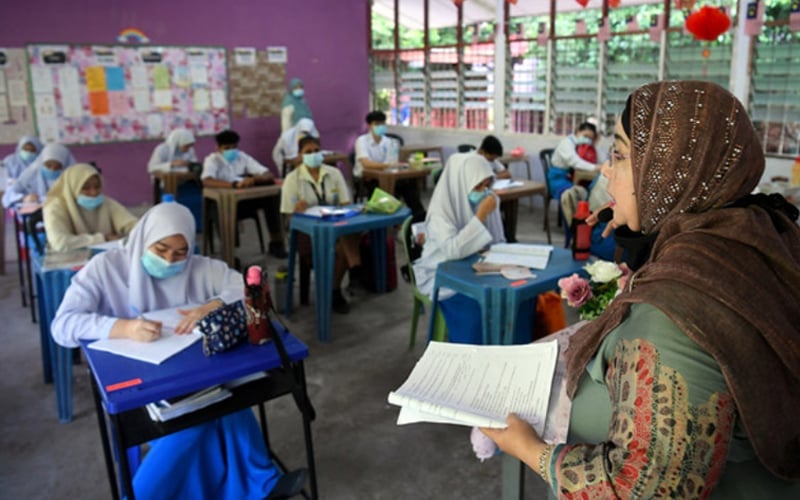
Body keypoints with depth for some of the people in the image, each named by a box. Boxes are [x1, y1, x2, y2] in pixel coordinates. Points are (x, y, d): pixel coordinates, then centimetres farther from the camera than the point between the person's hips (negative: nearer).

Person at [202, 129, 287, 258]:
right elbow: (206, 181, -29)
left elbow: (269, 175, -2)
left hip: (245, 202, 4)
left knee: (271, 197, -20)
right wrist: (234, 184, -41)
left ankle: (276, 243, -11)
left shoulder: (243, 157, 4)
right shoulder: (212, 160, -7)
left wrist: (254, 179, -26)